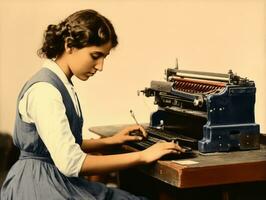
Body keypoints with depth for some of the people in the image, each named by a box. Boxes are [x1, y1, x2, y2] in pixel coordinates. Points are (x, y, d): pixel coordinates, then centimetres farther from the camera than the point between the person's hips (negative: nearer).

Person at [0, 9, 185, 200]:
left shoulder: (62, 85, 8)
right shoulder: (44, 89, -20)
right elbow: (70, 163, -27)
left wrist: (110, 141, 7)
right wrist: (142, 156, -23)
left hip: (62, 182, 8)